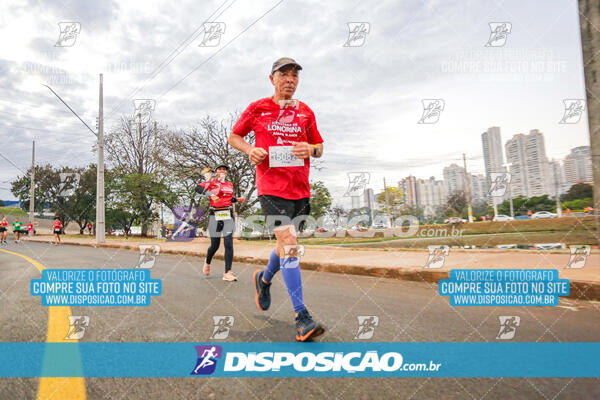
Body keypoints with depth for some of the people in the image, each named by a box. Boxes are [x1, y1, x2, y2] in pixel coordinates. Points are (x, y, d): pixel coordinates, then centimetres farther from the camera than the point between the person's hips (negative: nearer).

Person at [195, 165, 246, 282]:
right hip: (215, 215, -3)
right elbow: (198, 188, -15)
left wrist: (237, 199, 16)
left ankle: (227, 273, -9)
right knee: (215, 245, 5)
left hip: (228, 215, 3)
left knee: (229, 243, -11)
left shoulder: (230, 184, 16)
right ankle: (207, 263, 37)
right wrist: (211, 194, -28)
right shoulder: (212, 182, 1)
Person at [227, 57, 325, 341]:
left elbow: (319, 147, 19)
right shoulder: (257, 109, 5)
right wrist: (250, 150, -6)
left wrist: (311, 149, -5)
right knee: (288, 243, -18)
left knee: (287, 245, 15)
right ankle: (301, 317, -13)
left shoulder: (305, 112, 13)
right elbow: (233, 137, 15)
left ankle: (264, 278, 46)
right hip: (271, 187, -4)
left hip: (301, 189, 5)